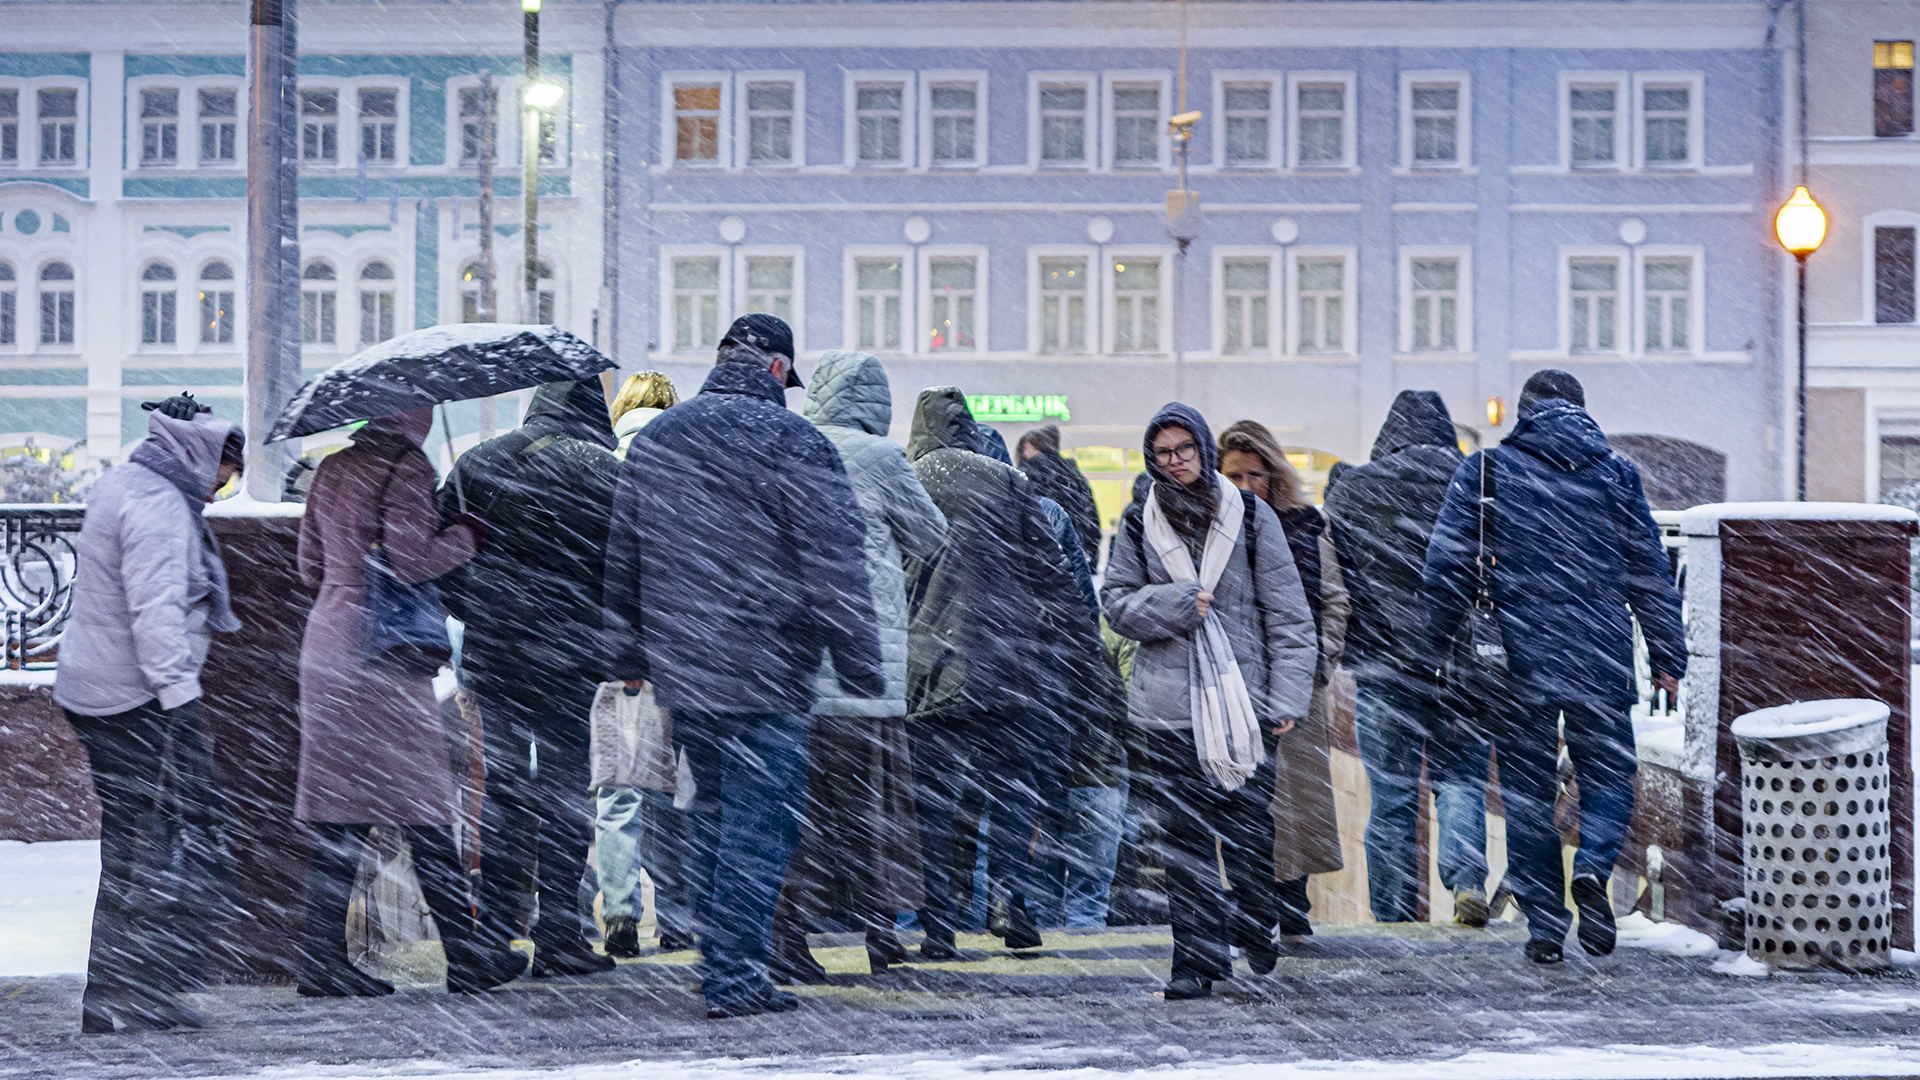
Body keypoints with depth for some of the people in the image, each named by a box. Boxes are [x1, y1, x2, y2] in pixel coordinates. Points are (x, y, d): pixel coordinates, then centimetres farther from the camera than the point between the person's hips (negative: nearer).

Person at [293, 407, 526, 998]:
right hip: (382, 652, -8)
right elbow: (411, 562, -17)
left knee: (340, 814, 8)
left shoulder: (332, 469, 14)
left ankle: (323, 959, 6)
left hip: (328, 643, 8)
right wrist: (468, 533, -2)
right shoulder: (406, 466, -10)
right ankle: (465, 955, 5)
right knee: (423, 805, -1)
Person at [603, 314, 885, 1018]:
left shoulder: (655, 439, 11)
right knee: (760, 821, -2)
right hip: (764, 670, -6)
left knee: (711, 810, 18)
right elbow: (834, 568, -11)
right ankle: (733, 978, -5)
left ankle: (716, 961, 22)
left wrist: (626, 656, 25)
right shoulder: (793, 443, -9)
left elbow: (622, 558, 17)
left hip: (679, 668, 6)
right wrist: (862, 671, -7)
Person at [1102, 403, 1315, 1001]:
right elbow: (1116, 601, 7)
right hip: (1167, 707, 1)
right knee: (1184, 836, -2)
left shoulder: (1251, 517, 4)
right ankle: (1197, 958, 0)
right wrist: (1177, 602, -10)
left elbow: (1287, 611, 3)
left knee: (1249, 828, 2)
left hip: (1241, 699, -1)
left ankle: (1257, 940, 23)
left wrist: (1288, 695, -4)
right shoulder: (1138, 526, 8)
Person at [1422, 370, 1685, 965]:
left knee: (1527, 790, 8)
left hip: (1520, 658, 0)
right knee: (1609, 775, 12)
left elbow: (1447, 566, 0)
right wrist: (1668, 657, 12)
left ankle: (1544, 922, 6)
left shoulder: (1483, 471, 3)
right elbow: (1650, 572, 6)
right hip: (1601, 658, 0)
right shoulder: (1616, 473, 6)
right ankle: (1592, 867, -16)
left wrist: (1436, 646, 9)